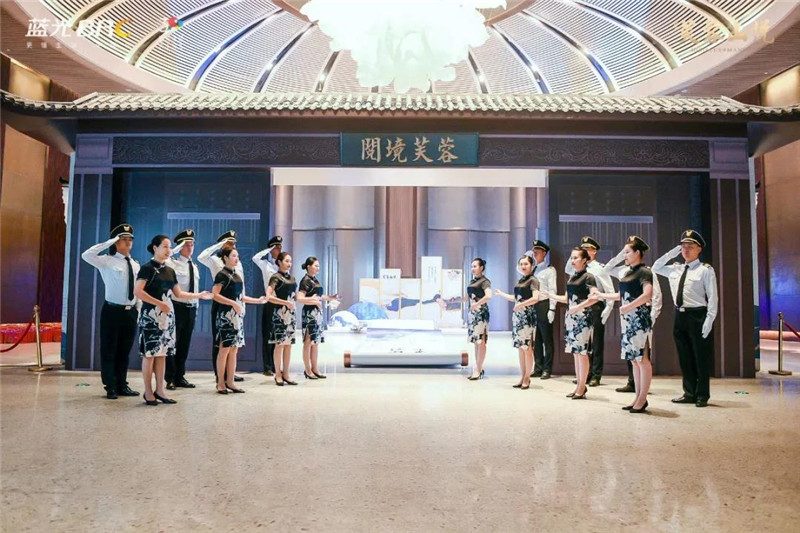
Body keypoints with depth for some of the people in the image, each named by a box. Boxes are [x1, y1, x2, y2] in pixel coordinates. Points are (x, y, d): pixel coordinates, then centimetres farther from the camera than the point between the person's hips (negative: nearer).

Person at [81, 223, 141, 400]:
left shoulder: (135, 265, 11)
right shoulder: (107, 261, -5)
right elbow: (86, 255, -23)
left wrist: (138, 312, 12)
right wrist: (109, 242, -18)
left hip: (131, 312, 5)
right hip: (113, 311, -5)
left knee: (124, 351, 13)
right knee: (109, 351, 4)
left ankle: (122, 385, 23)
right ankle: (111, 387, 14)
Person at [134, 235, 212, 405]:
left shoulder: (170, 271, 14)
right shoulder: (147, 268, -7)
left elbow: (178, 293, 18)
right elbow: (137, 291, -17)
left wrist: (199, 295, 13)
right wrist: (159, 303, -20)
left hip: (167, 316, 7)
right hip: (151, 315, -6)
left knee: (162, 353, 8)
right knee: (150, 353, -3)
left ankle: (159, 390, 13)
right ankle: (148, 392, 6)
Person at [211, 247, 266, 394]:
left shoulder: (238, 275, 17)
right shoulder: (222, 275, -6)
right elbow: (215, 295, -16)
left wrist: (258, 300, 12)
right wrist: (233, 303, -24)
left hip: (238, 315, 8)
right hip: (226, 314, -8)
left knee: (234, 350, 7)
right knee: (224, 349, -5)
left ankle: (230, 382, 12)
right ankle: (220, 383, 2)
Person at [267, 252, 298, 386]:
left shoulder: (292, 278, 14)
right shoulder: (275, 277, -5)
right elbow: (268, 296, -15)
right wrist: (286, 302, -18)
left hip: (290, 313, 6)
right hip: (280, 313, -6)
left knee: (288, 344, 7)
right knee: (280, 344, -4)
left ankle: (285, 374, 13)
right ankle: (278, 375, 5)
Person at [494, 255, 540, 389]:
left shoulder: (533, 280, -5)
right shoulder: (520, 280, 16)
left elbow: (535, 298, -17)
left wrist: (522, 304, -22)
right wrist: (502, 294, 31)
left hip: (528, 315, -7)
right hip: (517, 315, 7)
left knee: (527, 347, -6)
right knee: (520, 348, 8)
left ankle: (527, 378, 1)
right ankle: (523, 377, 14)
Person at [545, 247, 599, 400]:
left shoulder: (588, 277, -6)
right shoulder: (572, 278, 17)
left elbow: (594, 298, -16)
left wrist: (579, 306, -22)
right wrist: (550, 295, 16)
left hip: (583, 318, -7)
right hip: (571, 318, 8)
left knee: (582, 352, -5)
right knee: (575, 352, 10)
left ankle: (582, 387, 2)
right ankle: (578, 385, 17)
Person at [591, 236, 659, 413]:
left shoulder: (645, 272, -8)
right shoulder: (627, 272, 14)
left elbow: (647, 295, -23)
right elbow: (622, 295, 22)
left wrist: (628, 307, -23)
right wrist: (601, 295, 27)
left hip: (640, 318, -8)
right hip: (628, 320, 8)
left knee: (642, 359, -3)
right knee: (634, 360, 10)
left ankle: (642, 399, 3)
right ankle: (638, 397, 17)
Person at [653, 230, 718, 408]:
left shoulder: (705, 270, -4)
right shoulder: (675, 269, 12)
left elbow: (712, 297, -8)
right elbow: (655, 268, 22)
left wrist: (709, 320, -16)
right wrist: (671, 253, 10)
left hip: (698, 316, -6)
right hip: (680, 316, 6)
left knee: (701, 357, 4)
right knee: (684, 357, 12)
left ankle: (702, 395, 16)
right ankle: (689, 393, 24)